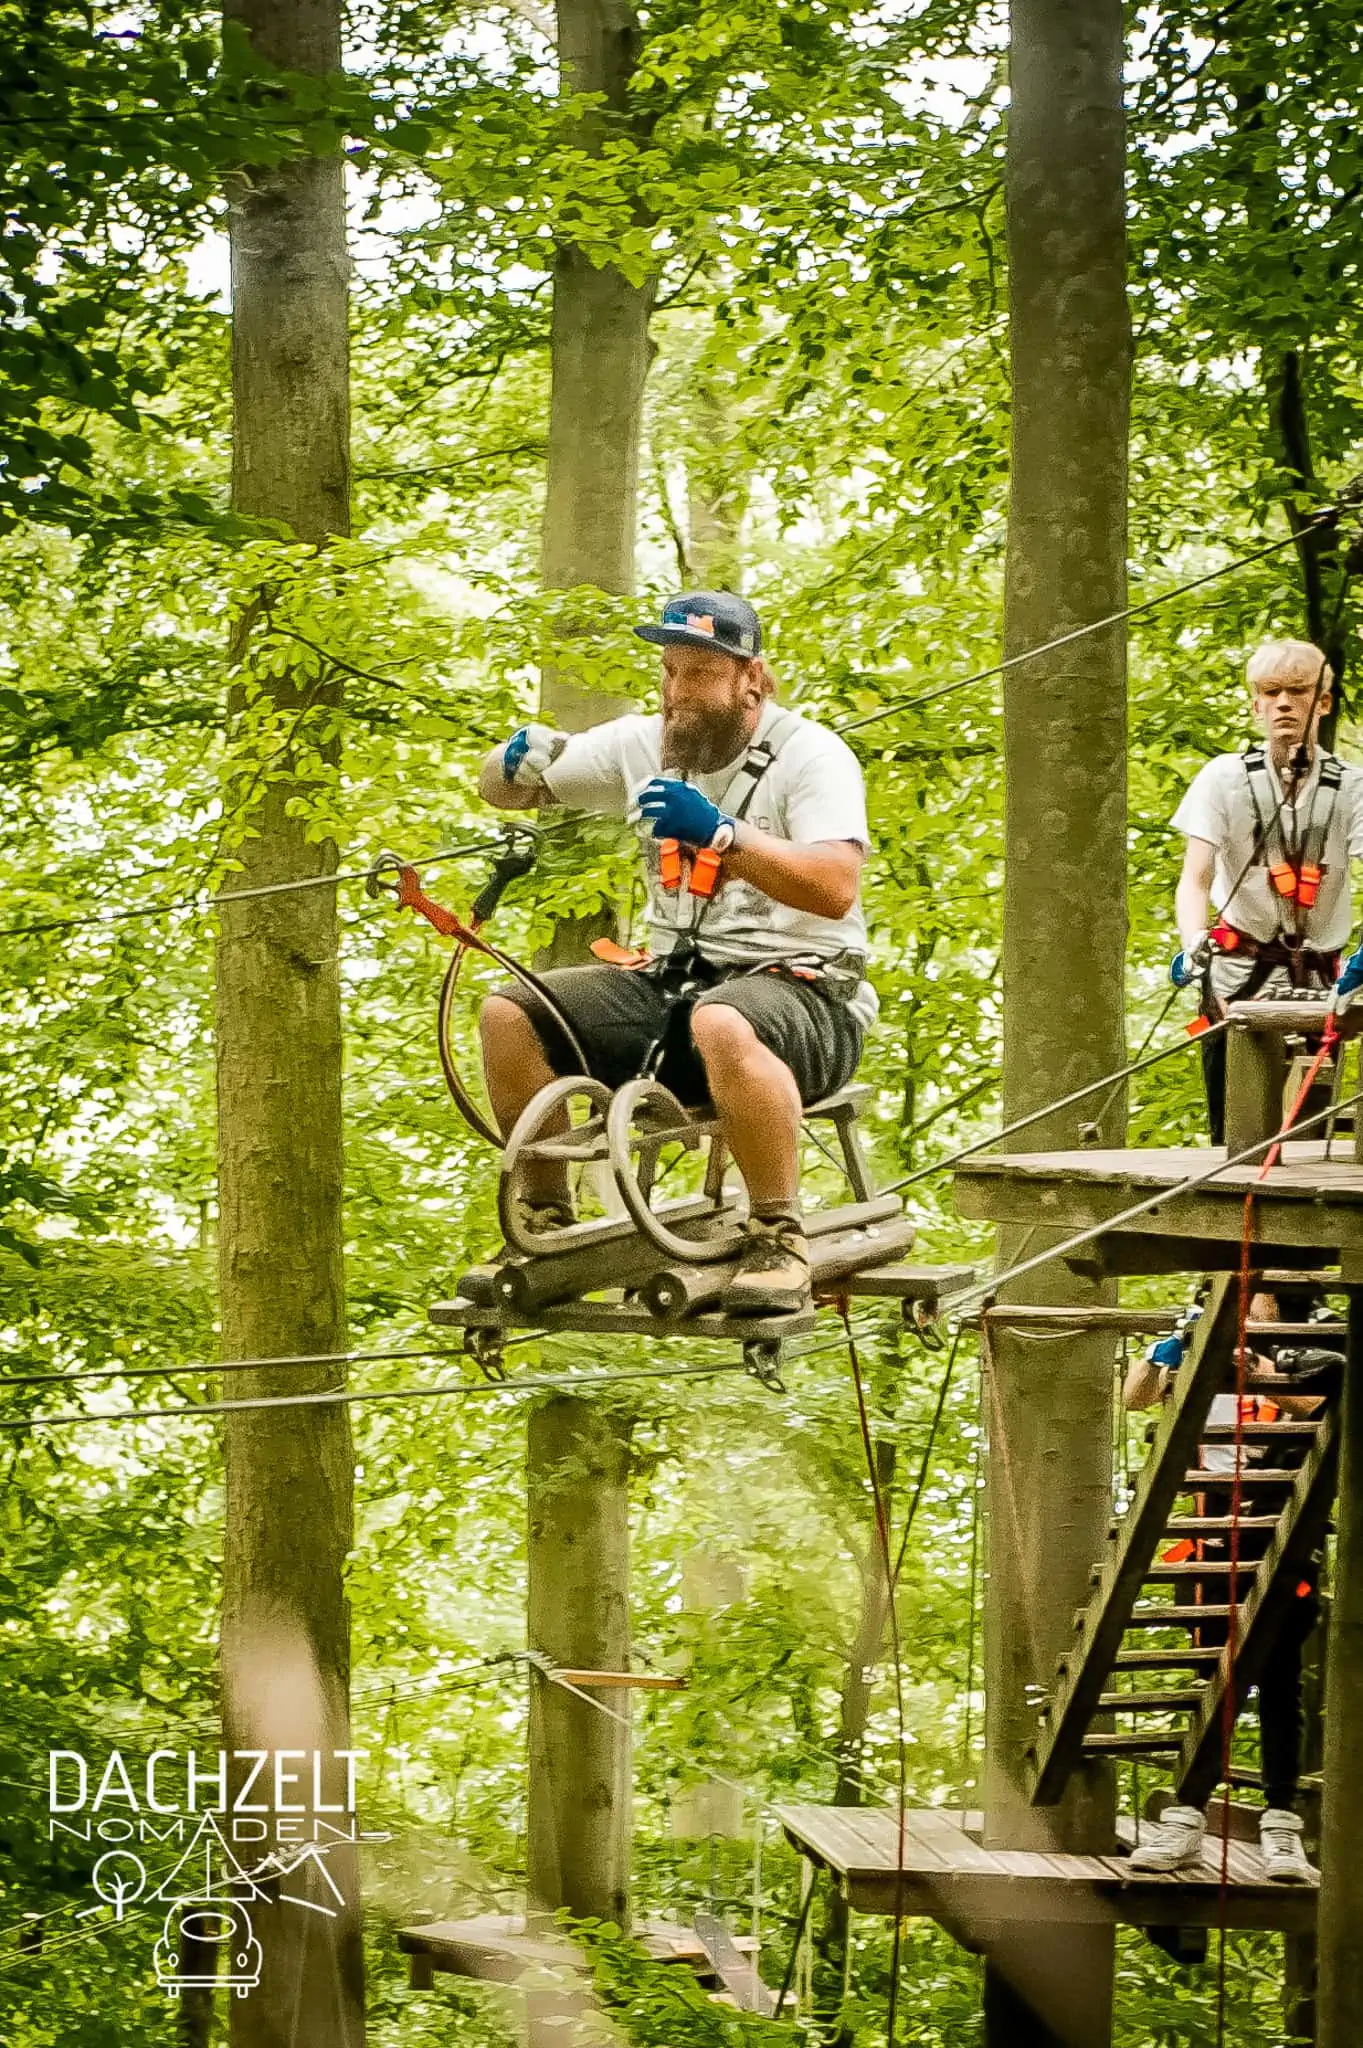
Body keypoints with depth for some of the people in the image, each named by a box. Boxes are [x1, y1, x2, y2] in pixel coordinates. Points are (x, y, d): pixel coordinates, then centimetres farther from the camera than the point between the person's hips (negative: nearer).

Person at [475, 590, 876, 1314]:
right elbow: (501, 789, 15)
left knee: (722, 1026, -41)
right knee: (508, 1014, -12)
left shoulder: (812, 755, -7)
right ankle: (547, 1223, -1)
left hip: (800, 989, -6)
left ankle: (779, 1238, -28)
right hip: (672, 979, 6)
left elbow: (835, 888, -23)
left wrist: (721, 834, -34)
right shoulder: (644, 745, 10)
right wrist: (519, 760, -10)